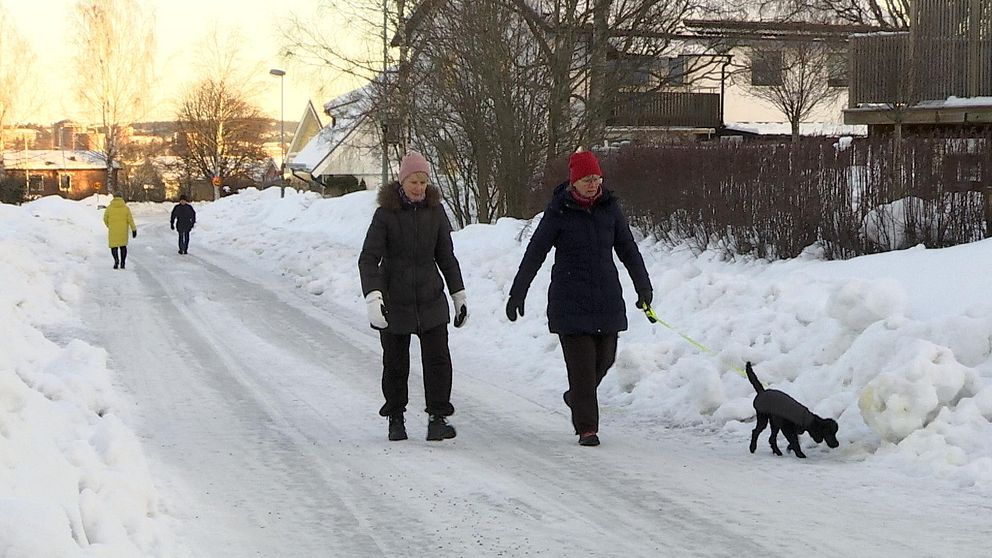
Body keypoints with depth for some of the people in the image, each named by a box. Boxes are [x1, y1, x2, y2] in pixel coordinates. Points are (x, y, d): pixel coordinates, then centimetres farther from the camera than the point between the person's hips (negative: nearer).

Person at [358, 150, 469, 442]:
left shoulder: (435, 211, 1)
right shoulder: (385, 214, -9)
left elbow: (446, 256, 11)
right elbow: (368, 258, -14)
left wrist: (459, 294, 12)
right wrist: (373, 297, -27)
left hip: (431, 300, 2)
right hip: (394, 301, -2)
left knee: (437, 358, -8)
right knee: (395, 363, 8)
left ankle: (437, 418, -3)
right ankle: (395, 419, 23)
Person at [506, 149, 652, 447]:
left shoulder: (609, 206, 5)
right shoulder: (558, 210, -6)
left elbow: (628, 249, 14)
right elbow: (534, 254, -2)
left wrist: (644, 287, 15)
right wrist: (517, 293, -3)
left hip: (607, 298, 4)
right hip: (570, 300, -4)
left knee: (604, 356, 9)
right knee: (581, 362, -8)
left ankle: (576, 397, 38)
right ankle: (587, 427, -3)